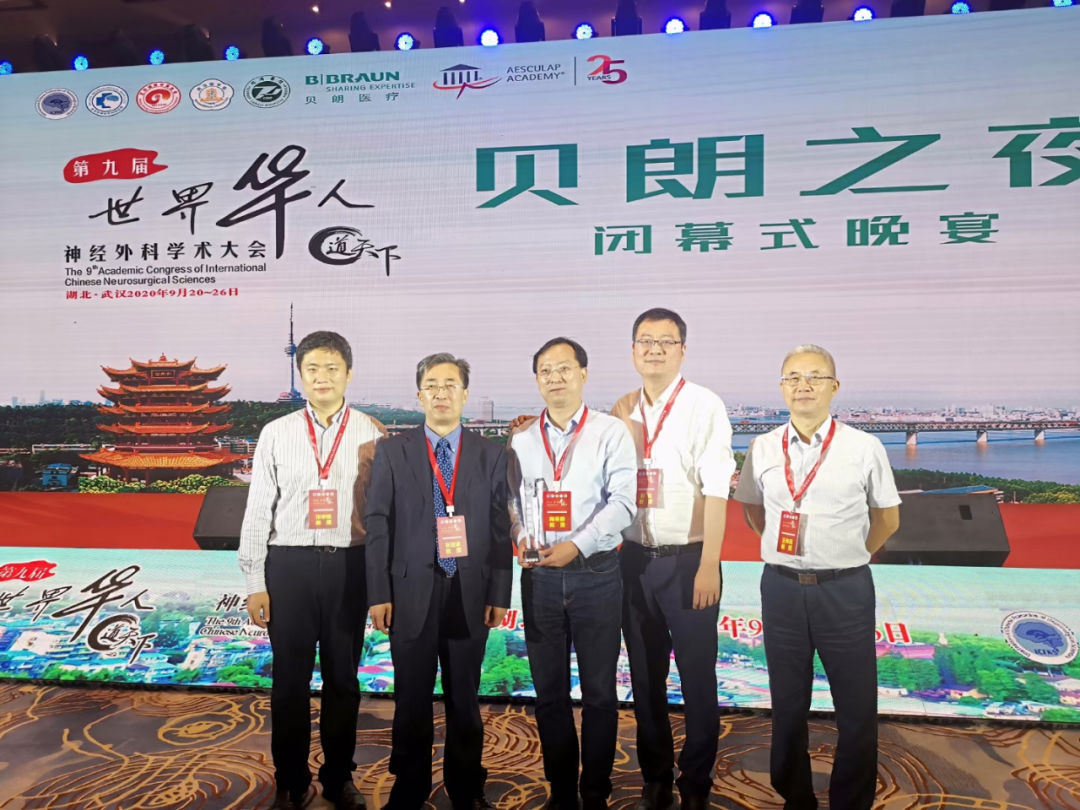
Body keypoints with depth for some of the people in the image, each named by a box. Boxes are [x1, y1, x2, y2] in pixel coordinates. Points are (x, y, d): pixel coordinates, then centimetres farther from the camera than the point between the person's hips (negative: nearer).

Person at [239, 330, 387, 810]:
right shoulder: (276, 434, 2)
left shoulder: (371, 434, -1)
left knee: (343, 677, 13)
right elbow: (257, 509, 3)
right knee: (291, 678, 12)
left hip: (349, 564, 0)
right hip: (289, 564, 1)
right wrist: (254, 582, 1)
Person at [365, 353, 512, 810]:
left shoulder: (491, 455, 5)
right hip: (411, 591, 0)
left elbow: (501, 528, 3)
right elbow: (378, 526, 1)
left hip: (470, 592, 1)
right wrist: (378, 594, -4)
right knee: (412, 698, 10)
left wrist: (500, 594, 0)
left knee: (464, 697, 12)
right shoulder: (391, 452, 3)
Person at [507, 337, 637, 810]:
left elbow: (622, 502, -9)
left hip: (596, 572, -3)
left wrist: (576, 545, -18)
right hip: (539, 576, 3)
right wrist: (521, 535, -11)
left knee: (599, 691, 8)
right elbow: (511, 499, 8)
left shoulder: (611, 432, -2)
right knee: (549, 690, 12)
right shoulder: (521, 439, 8)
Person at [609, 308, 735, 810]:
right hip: (635, 558, 5)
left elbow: (716, 491, -12)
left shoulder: (703, 406, -8)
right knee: (645, 678, 15)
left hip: (687, 559, -4)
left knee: (697, 679, 7)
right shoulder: (623, 410, 6)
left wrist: (708, 566, -15)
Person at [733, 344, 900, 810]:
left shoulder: (864, 448, -5)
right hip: (781, 587, 2)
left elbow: (887, 519, 6)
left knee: (857, 708, 9)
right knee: (787, 705, 15)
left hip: (845, 590, -2)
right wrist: (787, 551, 9)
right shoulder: (763, 448, 2)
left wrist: (848, 557, 4)